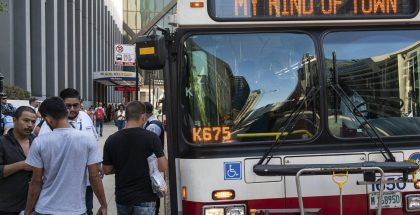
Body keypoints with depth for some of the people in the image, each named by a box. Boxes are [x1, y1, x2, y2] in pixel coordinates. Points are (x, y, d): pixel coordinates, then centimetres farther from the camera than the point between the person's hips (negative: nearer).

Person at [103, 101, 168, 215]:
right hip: (144, 198, -4)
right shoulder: (151, 138, -12)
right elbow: (163, 166, -11)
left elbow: (107, 170, 5)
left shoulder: (111, 140, -3)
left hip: (122, 197, 4)